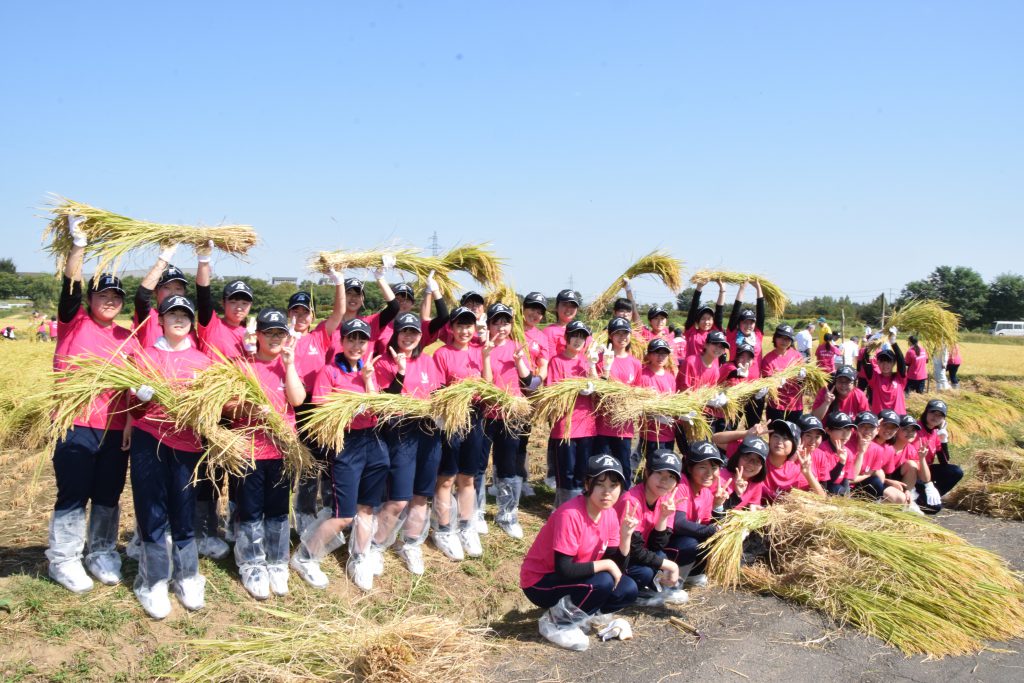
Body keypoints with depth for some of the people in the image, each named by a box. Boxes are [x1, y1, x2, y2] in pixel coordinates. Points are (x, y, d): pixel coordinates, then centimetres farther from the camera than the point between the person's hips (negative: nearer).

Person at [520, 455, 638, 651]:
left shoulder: (610, 514, -4)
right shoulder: (570, 515, -27)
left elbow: (617, 568, -4)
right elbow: (563, 570, -30)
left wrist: (626, 535, -19)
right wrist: (605, 564, -23)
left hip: (576, 579, 8)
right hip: (540, 583, -8)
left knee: (628, 590, -9)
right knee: (602, 582, -29)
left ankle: (577, 614, 7)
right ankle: (557, 623, -9)